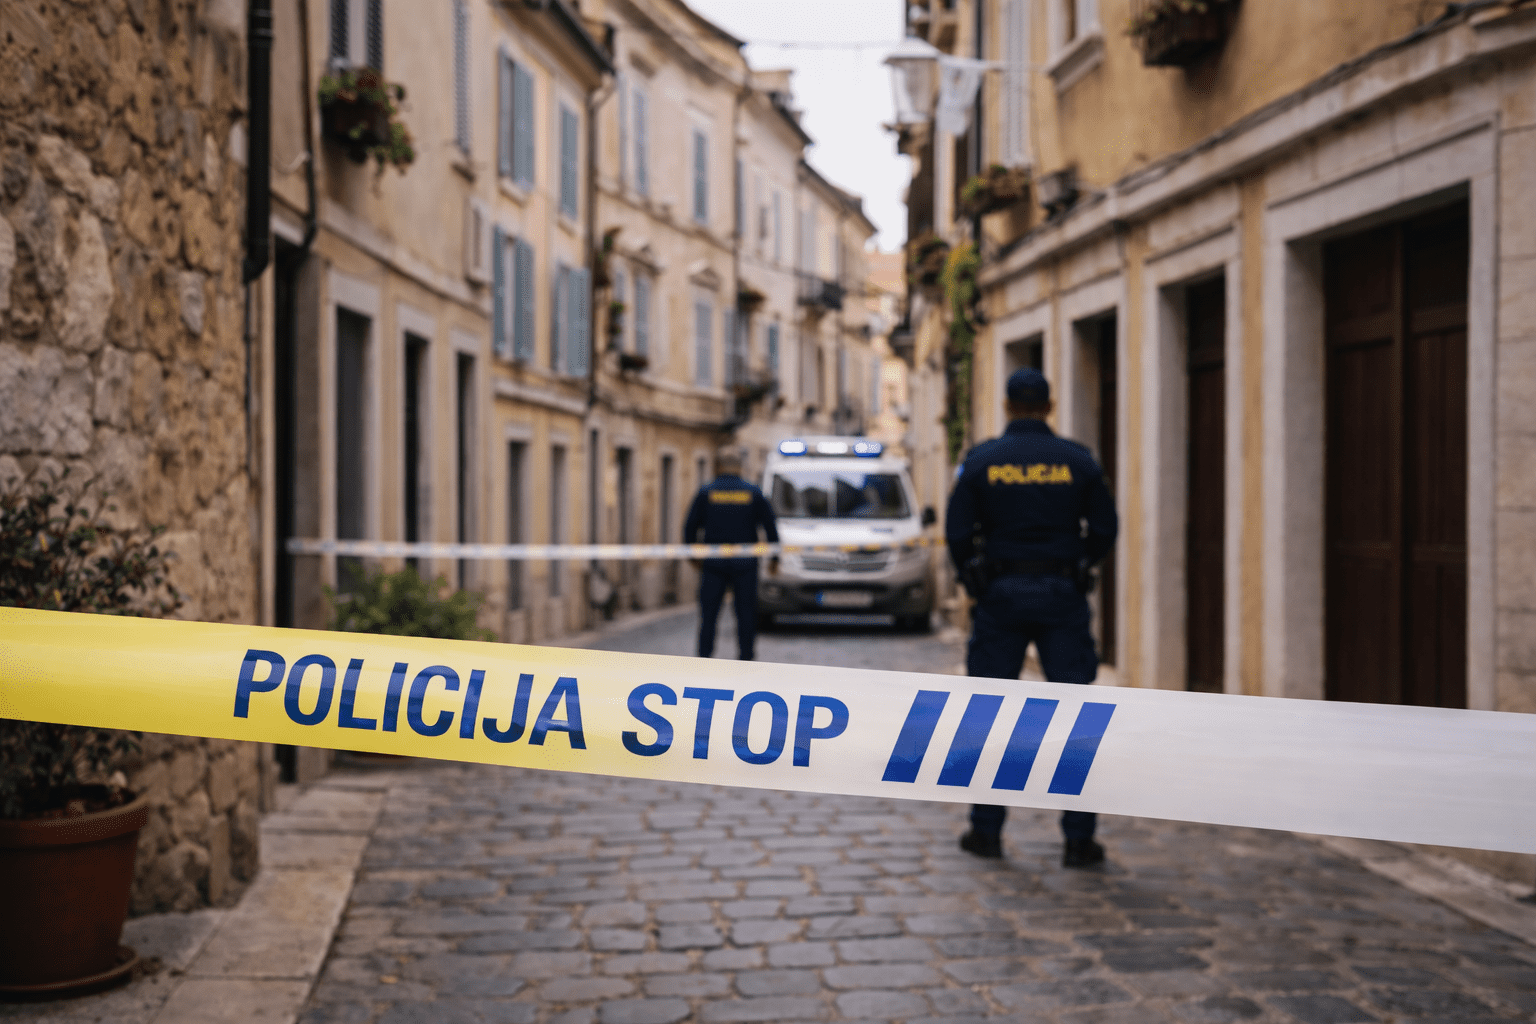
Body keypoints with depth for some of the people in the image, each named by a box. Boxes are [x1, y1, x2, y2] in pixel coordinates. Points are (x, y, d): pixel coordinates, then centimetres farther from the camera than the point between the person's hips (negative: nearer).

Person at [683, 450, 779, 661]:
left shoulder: (706, 492, 2)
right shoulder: (753, 493, 3)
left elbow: (690, 526, 4)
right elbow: (770, 526, 3)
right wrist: (774, 557, 11)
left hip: (713, 562, 0)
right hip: (744, 563, 0)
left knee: (708, 613, 4)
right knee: (746, 613, 6)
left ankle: (704, 657, 1)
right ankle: (745, 657, 7)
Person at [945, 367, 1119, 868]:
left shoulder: (980, 460, -2)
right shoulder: (1077, 460, 0)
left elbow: (956, 532, -4)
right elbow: (1105, 530, 2)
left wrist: (973, 580, 13)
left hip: (1000, 597, 0)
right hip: (1063, 597, 0)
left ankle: (986, 830, 13)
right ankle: (1079, 838, 3)